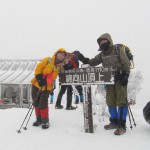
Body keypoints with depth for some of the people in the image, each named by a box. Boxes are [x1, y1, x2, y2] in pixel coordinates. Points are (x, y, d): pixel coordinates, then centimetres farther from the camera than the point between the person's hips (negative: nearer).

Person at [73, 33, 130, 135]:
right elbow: (92, 62, 10)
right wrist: (82, 58, -4)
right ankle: (114, 122, 21)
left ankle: (122, 125, -4)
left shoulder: (118, 50, -4)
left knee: (121, 101, -7)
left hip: (120, 79, -6)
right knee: (110, 101, 8)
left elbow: (126, 64, -7)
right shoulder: (102, 54, 12)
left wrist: (125, 76, -15)